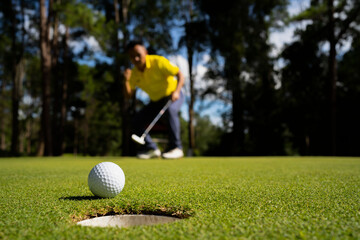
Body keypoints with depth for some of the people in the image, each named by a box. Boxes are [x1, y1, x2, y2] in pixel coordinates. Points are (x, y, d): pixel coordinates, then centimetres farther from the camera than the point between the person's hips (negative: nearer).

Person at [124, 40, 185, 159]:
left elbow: (180, 74, -20)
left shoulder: (158, 62, -21)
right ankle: (151, 149, 7)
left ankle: (176, 147, -29)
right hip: (155, 100, 6)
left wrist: (176, 91, -36)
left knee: (170, 110, -40)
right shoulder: (134, 73, -6)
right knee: (137, 122, -8)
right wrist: (126, 80, -25)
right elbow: (129, 94, -7)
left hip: (172, 95, -5)